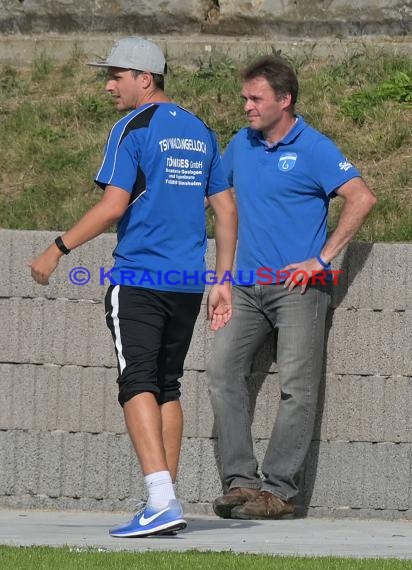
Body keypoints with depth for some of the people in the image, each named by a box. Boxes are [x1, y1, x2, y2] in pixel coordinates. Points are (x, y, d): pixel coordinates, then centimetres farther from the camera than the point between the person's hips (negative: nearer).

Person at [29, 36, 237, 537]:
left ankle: (162, 500, -25)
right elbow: (226, 209, 15)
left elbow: (113, 205, -15)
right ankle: (165, 504, 13)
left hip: (138, 280, -7)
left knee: (139, 384, -10)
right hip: (188, 283, 7)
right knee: (167, 386, 14)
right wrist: (223, 282, 19)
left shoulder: (133, 128, -7)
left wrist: (57, 250, -8)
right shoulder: (200, 132, 15)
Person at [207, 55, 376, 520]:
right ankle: (239, 480, -8)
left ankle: (278, 489, -6)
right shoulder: (241, 145, 13)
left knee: (297, 387, -8)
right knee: (223, 370, -8)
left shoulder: (314, 149, -6)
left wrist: (322, 259, -15)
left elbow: (361, 198, -14)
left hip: (297, 286, -6)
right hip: (247, 285, 6)